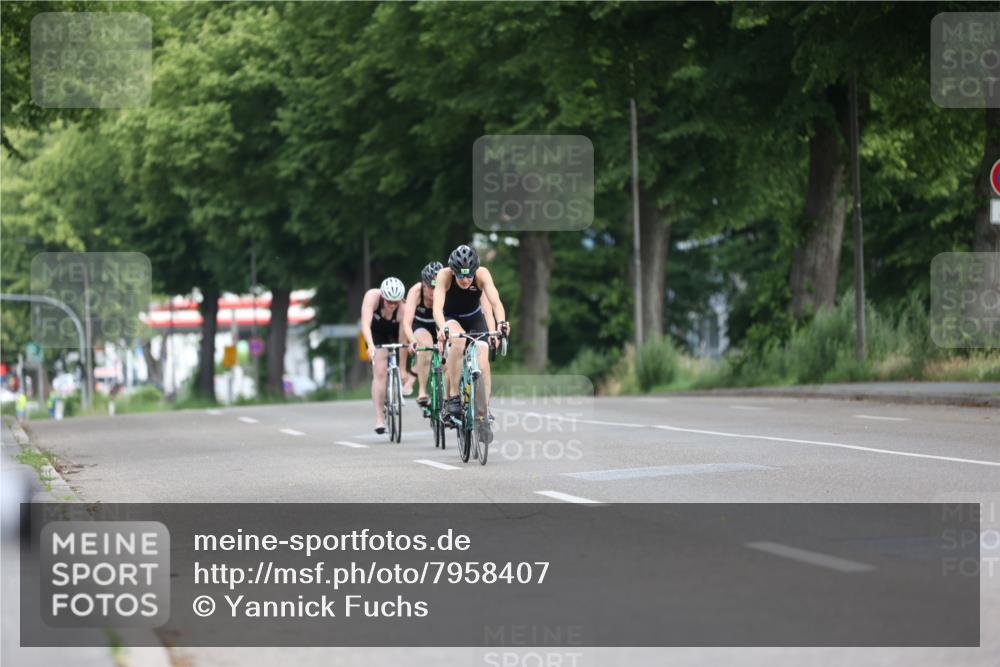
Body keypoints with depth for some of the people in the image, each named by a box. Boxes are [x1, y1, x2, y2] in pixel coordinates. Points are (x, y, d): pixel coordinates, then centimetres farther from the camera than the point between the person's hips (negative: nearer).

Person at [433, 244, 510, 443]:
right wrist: (442, 328, -60)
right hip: (451, 320, -2)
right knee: (458, 341, -35)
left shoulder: (482, 274, -27)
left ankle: (483, 417, -2)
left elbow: (495, 301, -38)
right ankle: (453, 397, -26)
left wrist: (501, 323, -57)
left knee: (483, 365, -16)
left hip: (475, 320, 2)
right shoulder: (444, 275, -30)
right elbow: (437, 306, -41)